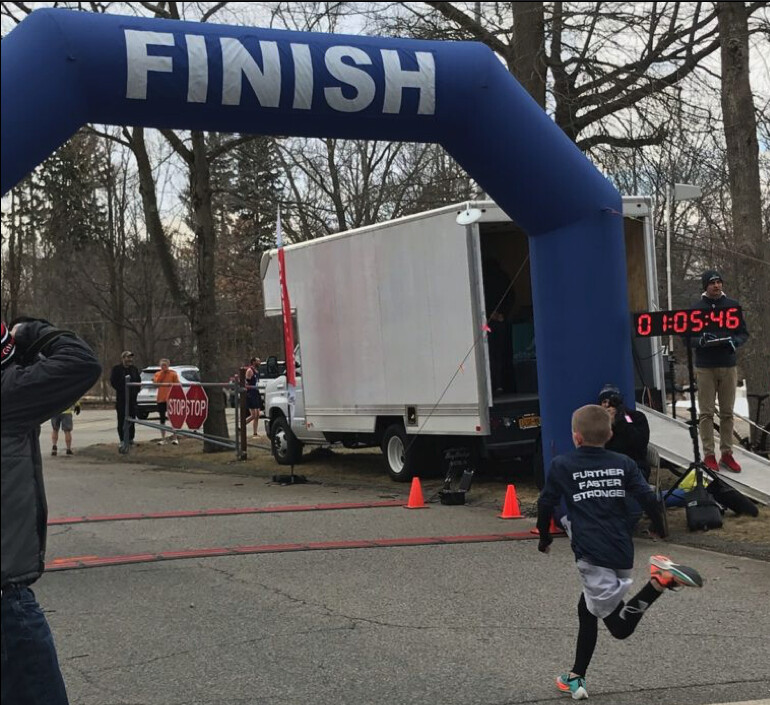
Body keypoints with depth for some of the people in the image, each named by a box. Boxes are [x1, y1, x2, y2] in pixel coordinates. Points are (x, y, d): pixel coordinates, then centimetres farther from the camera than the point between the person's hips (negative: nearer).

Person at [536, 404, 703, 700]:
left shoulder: (561, 465, 3)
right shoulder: (623, 463, 9)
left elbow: (546, 504, 6)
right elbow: (647, 498, 2)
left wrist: (545, 537, 23)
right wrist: (660, 528, 19)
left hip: (591, 554, -5)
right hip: (622, 552, 5)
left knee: (620, 626, -9)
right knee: (587, 610, 21)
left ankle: (661, 579, -28)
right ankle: (576, 678, 24)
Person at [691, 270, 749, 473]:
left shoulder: (733, 306, 4)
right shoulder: (696, 308, -1)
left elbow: (744, 333, 9)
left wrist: (735, 341, -13)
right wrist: (701, 341, -19)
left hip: (728, 366, 2)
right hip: (705, 367, -2)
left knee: (727, 412, 6)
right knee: (706, 412, -1)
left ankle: (727, 454, 12)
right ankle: (709, 455, 4)